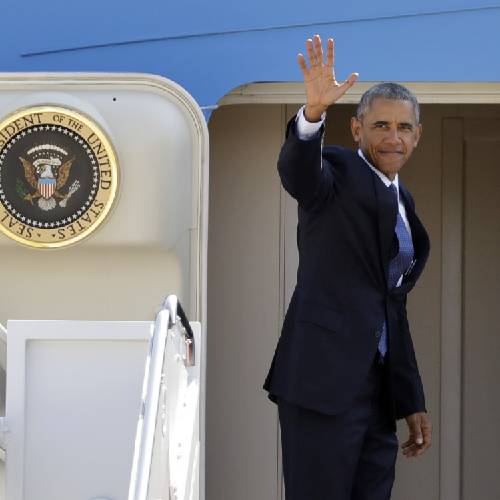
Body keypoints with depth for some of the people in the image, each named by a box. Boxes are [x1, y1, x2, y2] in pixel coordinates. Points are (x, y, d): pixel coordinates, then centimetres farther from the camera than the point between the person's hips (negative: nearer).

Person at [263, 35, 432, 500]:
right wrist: (313, 113, -46)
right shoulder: (338, 170, -1)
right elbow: (296, 171, -26)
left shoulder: (402, 201, 20)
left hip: (378, 388, 8)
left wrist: (411, 401, 21)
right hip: (324, 380, -8)